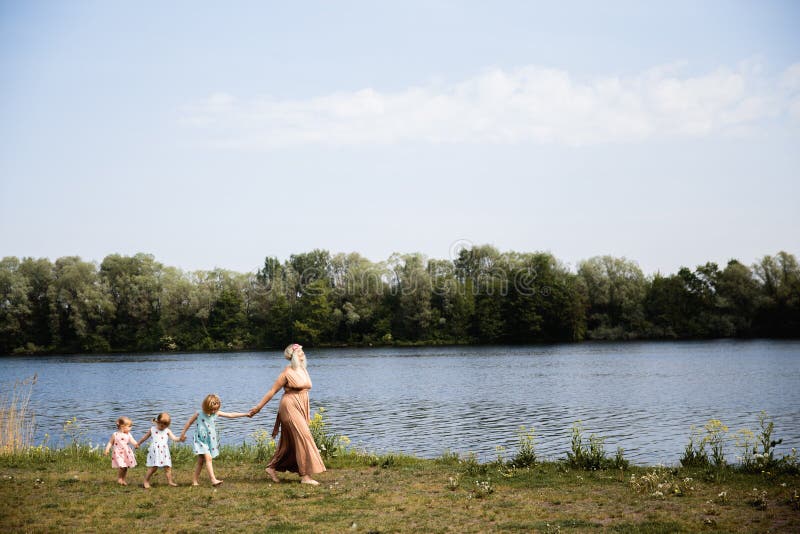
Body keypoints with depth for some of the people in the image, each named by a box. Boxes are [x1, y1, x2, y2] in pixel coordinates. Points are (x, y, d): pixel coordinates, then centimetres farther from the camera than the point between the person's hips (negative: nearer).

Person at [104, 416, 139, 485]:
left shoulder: (128, 435, 3)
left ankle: (123, 480, 22)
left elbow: (132, 441, -11)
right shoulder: (115, 435, -4)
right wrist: (107, 450, -8)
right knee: (121, 467, -15)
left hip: (127, 453, 4)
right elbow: (110, 443, 3)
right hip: (118, 454, -4)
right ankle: (119, 478, 6)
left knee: (125, 468, 8)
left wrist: (136, 444, -32)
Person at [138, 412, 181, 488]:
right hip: (155, 451, -2)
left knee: (168, 467, 1)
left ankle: (170, 481, 9)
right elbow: (145, 437, 19)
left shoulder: (167, 431, 5)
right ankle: (146, 481, 8)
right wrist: (139, 444, 30)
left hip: (164, 451, 2)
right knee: (153, 467, -6)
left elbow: (174, 438, -6)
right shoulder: (152, 429, 5)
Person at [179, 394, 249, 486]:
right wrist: (183, 434, 11)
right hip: (201, 440, -5)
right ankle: (213, 480, -25)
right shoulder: (199, 414, -8)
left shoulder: (216, 413, 1)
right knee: (208, 458, -18)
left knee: (201, 461, 9)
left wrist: (245, 414, -3)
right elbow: (189, 422, 5)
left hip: (210, 441, 5)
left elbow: (231, 415, 1)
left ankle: (195, 480, 17)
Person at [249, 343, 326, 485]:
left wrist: (307, 413, 19)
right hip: (290, 408, -8)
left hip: (301, 409, 8)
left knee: (289, 443, 12)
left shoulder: (303, 370, 12)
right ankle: (305, 475, -10)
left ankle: (272, 468, 24)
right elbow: (273, 391, -7)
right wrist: (259, 407, -5)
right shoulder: (287, 372, -10)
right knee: (302, 438, -12)